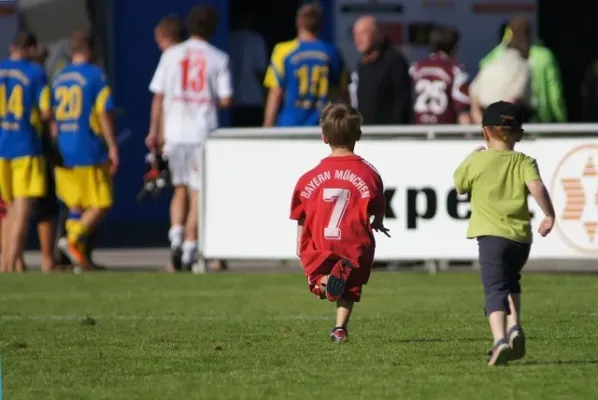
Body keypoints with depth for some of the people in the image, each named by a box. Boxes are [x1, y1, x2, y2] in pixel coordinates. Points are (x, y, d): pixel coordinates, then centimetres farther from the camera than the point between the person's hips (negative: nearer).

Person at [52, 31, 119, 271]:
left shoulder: (59, 78, 12)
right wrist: (112, 147, -7)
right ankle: (76, 238, -22)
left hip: (63, 152, 6)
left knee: (75, 206, 12)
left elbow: (52, 118, 16)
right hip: (91, 152, -6)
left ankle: (80, 257, 6)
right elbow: (104, 114, -11)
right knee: (101, 205, 0)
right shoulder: (96, 76, -6)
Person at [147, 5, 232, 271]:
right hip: (203, 131, -2)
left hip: (175, 132, 2)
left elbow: (159, 96, 4)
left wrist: (154, 131, 13)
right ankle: (189, 249, -1)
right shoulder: (218, 59, 0)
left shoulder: (171, 55, 4)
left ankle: (176, 236, -4)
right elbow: (225, 100, -6)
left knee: (181, 188, 16)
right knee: (198, 192, 3)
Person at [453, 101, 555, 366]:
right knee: (510, 282, 29)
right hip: (521, 236, 4)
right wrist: (549, 215, -5)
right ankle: (514, 327, 9)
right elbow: (536, 186, -13)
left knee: (495, 288, -11)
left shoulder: (477, 161, 2)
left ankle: (500, 340, -31)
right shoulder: (524, 162, 6)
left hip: (491, 234, -4)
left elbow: (460, 185, 18)